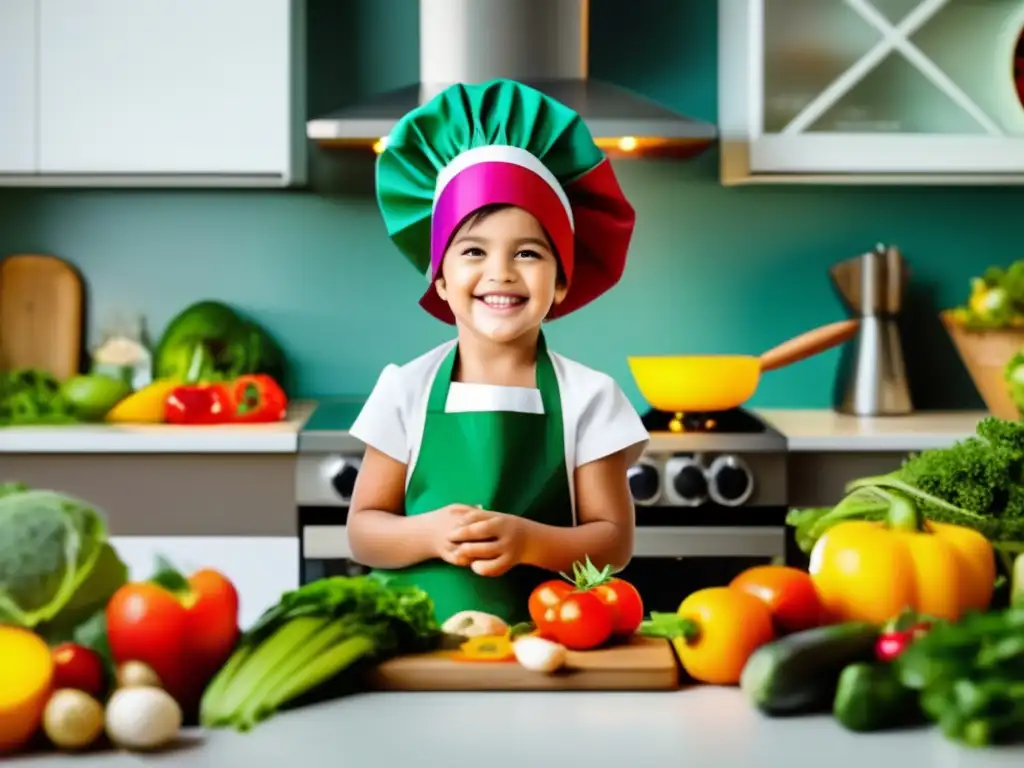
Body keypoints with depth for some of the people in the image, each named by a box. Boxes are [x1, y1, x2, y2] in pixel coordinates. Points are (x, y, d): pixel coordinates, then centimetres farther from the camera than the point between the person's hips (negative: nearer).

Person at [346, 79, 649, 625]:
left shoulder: (587, 396, 2)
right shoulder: (407, 389, 4)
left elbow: (613, 542, 1)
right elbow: (363, 532, 5)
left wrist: (529, 541, -16)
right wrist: (428, 534, -14)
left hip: (546, 637, -1)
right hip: (419, 636, 1)